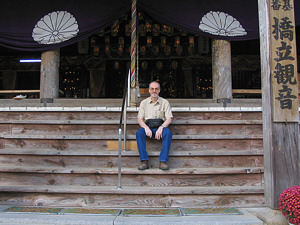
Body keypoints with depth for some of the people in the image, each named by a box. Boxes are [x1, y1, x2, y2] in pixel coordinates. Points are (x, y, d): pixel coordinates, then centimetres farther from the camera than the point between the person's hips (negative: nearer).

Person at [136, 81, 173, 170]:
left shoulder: (165, 102, 9)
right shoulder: (144, 102, 12)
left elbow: (169, 118, -1)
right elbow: (139, 119, 5)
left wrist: (161, 128, -20)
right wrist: (146, 128, -16)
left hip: (160, 126, -1)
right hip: (147, 126, 1)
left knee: (168, 133, -34)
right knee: (139, 133, -32)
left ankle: (163, 161, -33)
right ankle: (144, 161, -32)